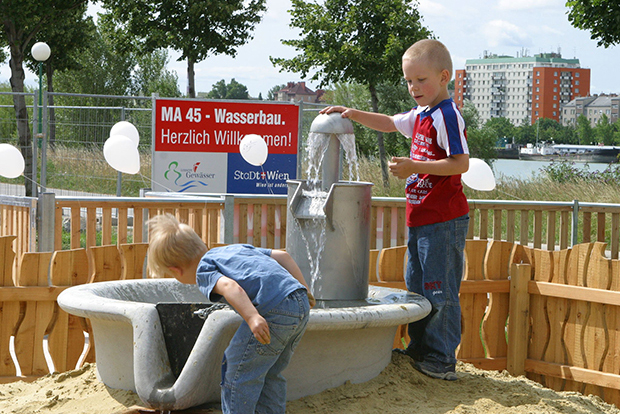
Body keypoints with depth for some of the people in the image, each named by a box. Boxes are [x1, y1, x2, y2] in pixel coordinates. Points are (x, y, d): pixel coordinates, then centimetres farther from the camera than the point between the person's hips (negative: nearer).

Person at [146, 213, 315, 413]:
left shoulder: (203, 271, 5)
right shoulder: (235, 248, 29)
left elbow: (229, 286, -17)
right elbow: (282, 256, 26)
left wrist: (252, 317, -29)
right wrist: (304, 290, 29)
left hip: (275, 310, -8)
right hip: (301, 306, 8)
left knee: (239, 370, 6)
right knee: (270, 375, 22)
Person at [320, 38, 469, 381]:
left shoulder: (447, 116, -14)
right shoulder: (420, 115, 15)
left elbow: (460, 163, -21)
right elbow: (390, 123, 31)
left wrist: (414, 167, -23)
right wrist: (354, 115, 18)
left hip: (444, 221, -10)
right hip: (420, 218, 10)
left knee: (440, 290, -6)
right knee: (416, 287, 15)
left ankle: (442, 361, -1)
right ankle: (419, 351, 24)